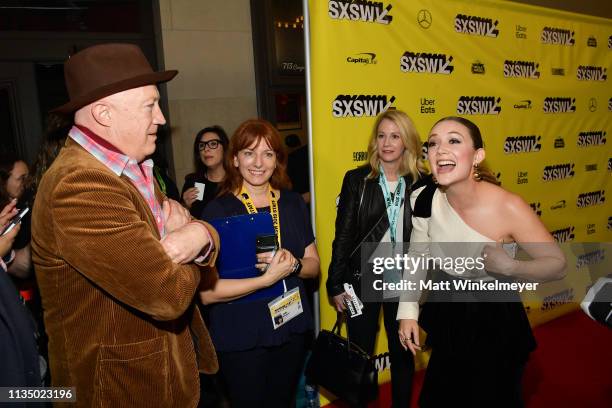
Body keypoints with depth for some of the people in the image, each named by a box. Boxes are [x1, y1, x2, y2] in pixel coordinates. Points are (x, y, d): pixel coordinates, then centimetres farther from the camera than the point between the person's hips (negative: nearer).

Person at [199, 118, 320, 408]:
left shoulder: (293, 203, 0)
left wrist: (293, 264, -16)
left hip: (292, 328, 5)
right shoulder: (218, 211, -14)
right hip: (240, 337, -4)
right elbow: (206, 292, -19)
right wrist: (268, 278, -26)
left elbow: (314, 265, 5)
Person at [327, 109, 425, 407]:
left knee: (402, 352, 18)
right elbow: (343, 234, -5)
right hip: (362, 278, -1)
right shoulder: (356, 179, -5)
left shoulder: (421, 183, -2)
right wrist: (336, 284, -6)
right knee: (360, 352, 13)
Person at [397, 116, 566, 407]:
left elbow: (557, 265, -13)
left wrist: (510, 267, -32)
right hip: (445, 320, 4)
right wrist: (407, 311, -2)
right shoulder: (424, 199, -14)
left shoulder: (508, 208, -25)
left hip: (495, 322, -3)